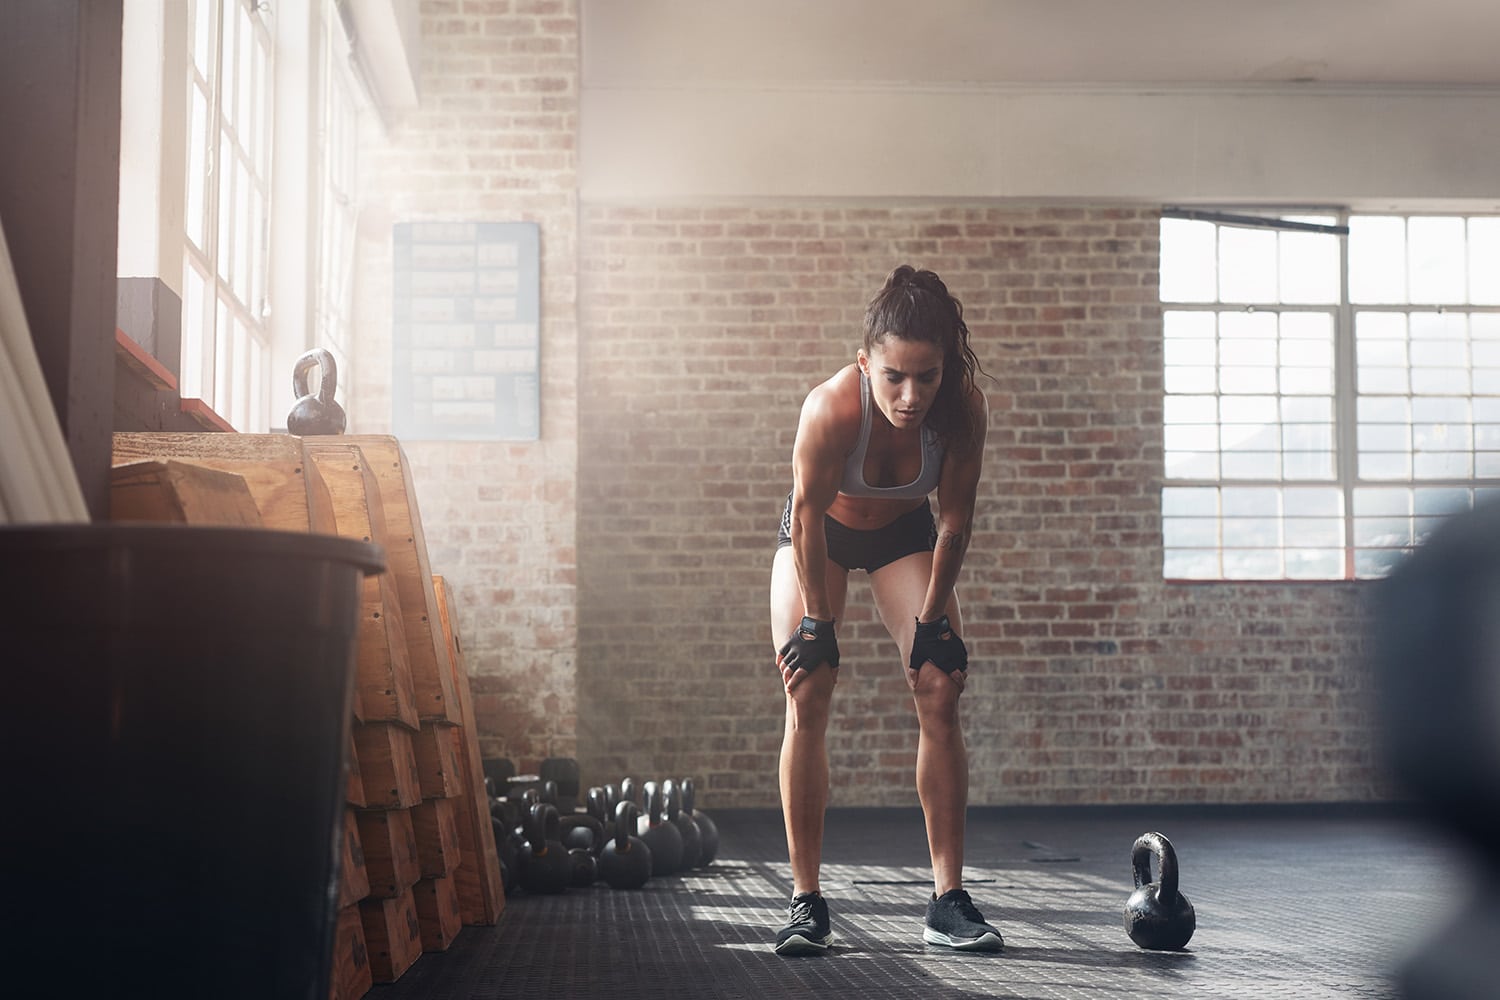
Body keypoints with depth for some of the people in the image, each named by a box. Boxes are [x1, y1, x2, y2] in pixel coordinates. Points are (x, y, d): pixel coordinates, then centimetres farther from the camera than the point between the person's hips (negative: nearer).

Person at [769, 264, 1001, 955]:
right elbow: (809, 515, -25)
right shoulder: (831, 407, -38)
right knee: (807, 700, -12)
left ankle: (948, 901, -3)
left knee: (940, 694, -9)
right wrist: (817, 623, -19)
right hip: (819, 535, -2)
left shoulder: (964, 410, -31)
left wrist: (931, 620, -13)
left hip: (903, 534, 2)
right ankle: (806, 901, -6)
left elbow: (954, 522, -17)